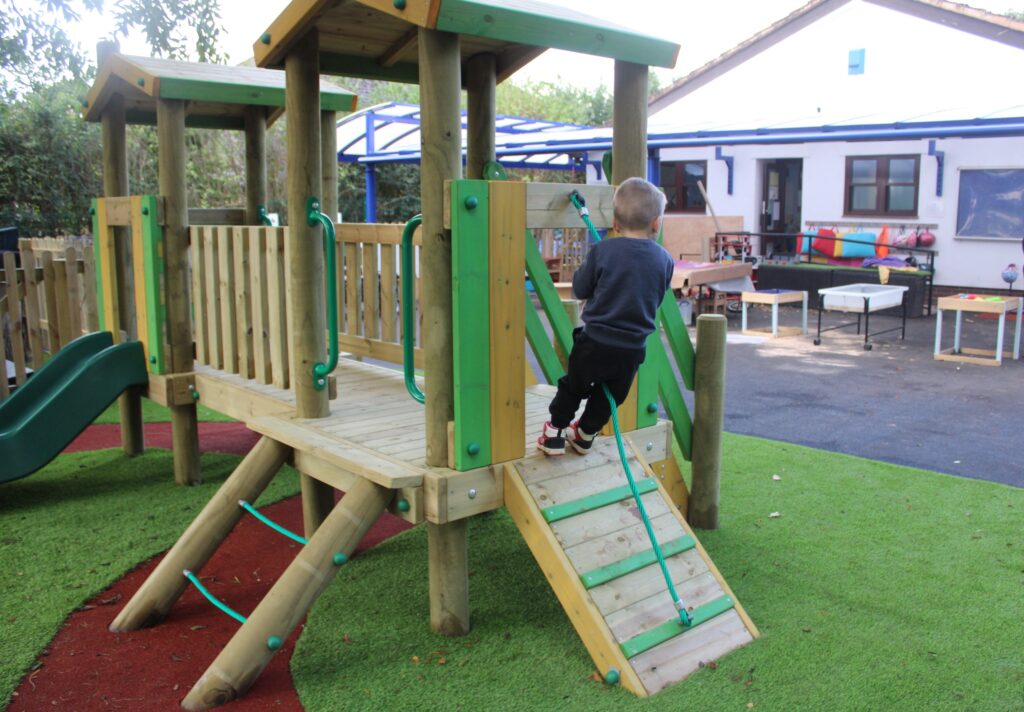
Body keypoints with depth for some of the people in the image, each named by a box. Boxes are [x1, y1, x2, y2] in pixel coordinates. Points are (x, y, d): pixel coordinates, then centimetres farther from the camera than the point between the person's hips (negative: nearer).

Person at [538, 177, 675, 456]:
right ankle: (585, 435, 37)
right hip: (633, 347, 2)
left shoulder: (603, 251, -11)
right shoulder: (664, 259, -3)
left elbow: (580, 289, -1)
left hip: (596, 340, -2)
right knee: (610, 395, 22)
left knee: (573, 386, 19)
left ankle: (554, 433, 26)